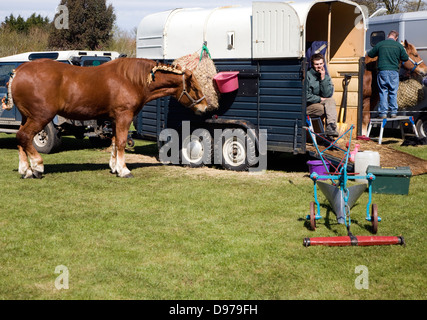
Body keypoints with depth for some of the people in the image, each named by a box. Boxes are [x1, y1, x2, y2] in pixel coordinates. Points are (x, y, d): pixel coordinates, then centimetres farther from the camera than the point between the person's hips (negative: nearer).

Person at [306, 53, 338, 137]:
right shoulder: (308, 76, -8)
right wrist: (320, 99, -8)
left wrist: (323, 79, -10)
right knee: (330, 110, -27)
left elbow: (327, 95, -4)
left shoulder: (326, 76, 9)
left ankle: (330, 127, -41)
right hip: (308, 106, -5)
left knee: (331, 101, -28)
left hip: (321, 104, 5)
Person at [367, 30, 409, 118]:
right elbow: (405, 58, 7)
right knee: (393, 92, 8)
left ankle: (383, 113, 1)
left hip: (382, 71, 0)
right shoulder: (399, 46, 1)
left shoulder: (380, 44, 1)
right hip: (394, 71, 0)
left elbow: (370, 54, 11)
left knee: (383, 92, 4)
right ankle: (393, 112, 8)